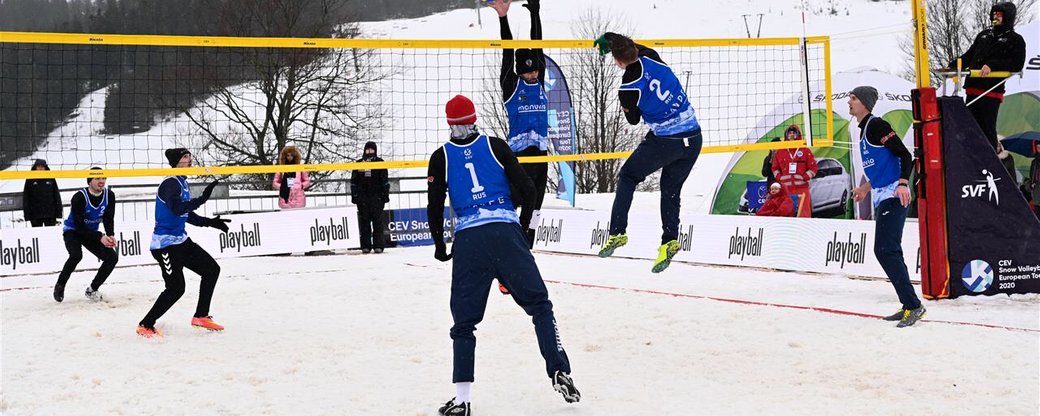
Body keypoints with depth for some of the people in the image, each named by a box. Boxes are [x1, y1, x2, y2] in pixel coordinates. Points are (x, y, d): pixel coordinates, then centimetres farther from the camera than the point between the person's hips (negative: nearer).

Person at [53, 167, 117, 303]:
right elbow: (79, 225, -28)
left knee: (112, 258, -9)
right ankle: (60, 286, -11)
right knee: (76, 255, -34)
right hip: (72, 231, -6)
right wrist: (100, 237, -34)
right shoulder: (79, 197, -28)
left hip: (92, 232, 6)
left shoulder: (109, 195, -13)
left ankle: (92, 290, 6)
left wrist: (110, 236, -29)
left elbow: (108, 219, -9)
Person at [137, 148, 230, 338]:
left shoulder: (183, 183, 12)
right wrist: (202, 198, -39)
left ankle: (201, 316, 18)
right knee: (176, 288, -13)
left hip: (181, 241, 10)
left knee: (212, 269, 11)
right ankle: (145, 326, 0)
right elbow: (177, 208, -33)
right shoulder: (170, 183, -16)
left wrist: (210, 222, 12)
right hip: (165, 244, -10)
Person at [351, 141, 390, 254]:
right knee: (364, 222, 2)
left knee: (378, 221, -3)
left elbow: (385, 180, 4)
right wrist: (354, 196, 5)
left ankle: (378, 245, 0)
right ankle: (366, 246, 5)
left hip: (377, 197, -2)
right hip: (362, 197, 2)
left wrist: (385, 195, -2)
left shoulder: (380, 162, 6)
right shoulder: (359, 163, 11)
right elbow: (353, 181, 11)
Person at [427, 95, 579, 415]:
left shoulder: (441, 157, 8)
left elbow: (435, 207, 6)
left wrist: (439, 247, 21)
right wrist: (523, 227, 20)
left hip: (467, 241, 0)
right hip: (505, 233, 0)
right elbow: (527, 190, 4)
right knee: (539, 305, 9)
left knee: (464, 320, 8)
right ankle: (559, 372, -4)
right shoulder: (495, 146, 7)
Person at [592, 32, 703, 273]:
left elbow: (633, 119, 2)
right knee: (671, 188, 19)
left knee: (628, 177, 17)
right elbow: (638, 48, 21)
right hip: (693, 138, 5)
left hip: (665, 142, -5)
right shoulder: (651, 58, -4)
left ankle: (617, 233, 12)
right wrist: (608, 38, 32)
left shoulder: (627, 90, -17)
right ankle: (670, 240, 6)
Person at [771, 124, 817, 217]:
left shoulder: (806, 151, 5)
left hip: (802, 188, -2)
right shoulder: (780, 152, 12)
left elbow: (813, 168, 3)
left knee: (804, 213, -8)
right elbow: (775, 168, 16)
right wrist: (780, 177, -1)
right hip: (785, 188, 3)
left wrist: (804, 177, -9)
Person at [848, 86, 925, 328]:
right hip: (882, 198, 10)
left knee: (885, 250, -15)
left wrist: (902, 184, -30)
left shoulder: (876, 125, -11)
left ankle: (913, 305, -14)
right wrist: (866, 188, 37)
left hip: (892, 197, -10)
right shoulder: (864, 129, 19)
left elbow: (905, 156, -17)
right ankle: (909, 306, 13)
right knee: (889, 252, 9)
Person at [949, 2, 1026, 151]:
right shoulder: (984, 35, 22)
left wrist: (992, 65, -21)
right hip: (973, 88, 6)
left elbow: (1017, 64, -10)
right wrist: (952, 66, 11)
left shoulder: (1015, 40, 4)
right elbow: (968, 56, 27)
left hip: (992, 91, -6)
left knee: (987, 128, -9)